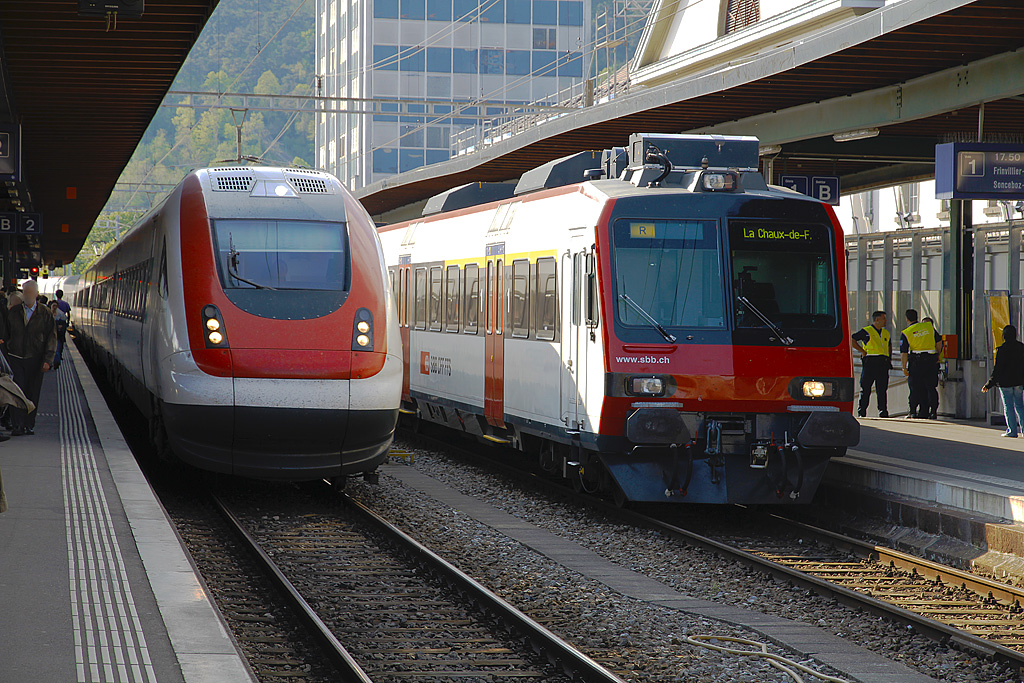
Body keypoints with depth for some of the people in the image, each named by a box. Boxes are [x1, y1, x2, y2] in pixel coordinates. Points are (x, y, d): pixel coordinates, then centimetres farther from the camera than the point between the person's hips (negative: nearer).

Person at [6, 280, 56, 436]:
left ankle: (30, 425, 16)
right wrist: (4, 355, 3)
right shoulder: (13, 312, 6)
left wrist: (48, 360, -9)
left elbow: (52, 338, 0)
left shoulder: (45, 314, 1)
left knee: (33, 393, 5)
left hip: (35, 360, 0)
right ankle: (18, 425, -9)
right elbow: (6, 334, 11)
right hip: (15, 358, 0)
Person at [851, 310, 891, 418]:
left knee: (882, 390, 1)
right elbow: (852, 340, -3)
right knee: (865, 389, -1)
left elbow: (889, 345, 37)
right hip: (870, 363, -5)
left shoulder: (886, 333, 19)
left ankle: (883, 412, 3)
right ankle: (861, 412, 3)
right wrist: (862, 351, -7)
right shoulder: (866, 331, 1)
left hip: (883, 364, 5)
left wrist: (890, 357, 21)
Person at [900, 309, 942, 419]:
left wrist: (904, 368, -1)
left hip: (916, 362, -2)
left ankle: (913, 412, 3)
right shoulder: (929, 327, 6)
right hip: (931, 360, 2)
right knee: (931, 387, 6)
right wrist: (938, 357, 20)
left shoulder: (905, 333, -4)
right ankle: (933, 411, 0)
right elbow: (938, 342, 9)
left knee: (915, 388, 4)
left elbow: (904, 353, -7)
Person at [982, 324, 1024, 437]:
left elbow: (997, 369, -12)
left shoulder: (1002, 349, -11)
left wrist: (989, 384, -6)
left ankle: (1012, 430, 1)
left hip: (1005, 382, -4)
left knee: (1008, 407, 2)